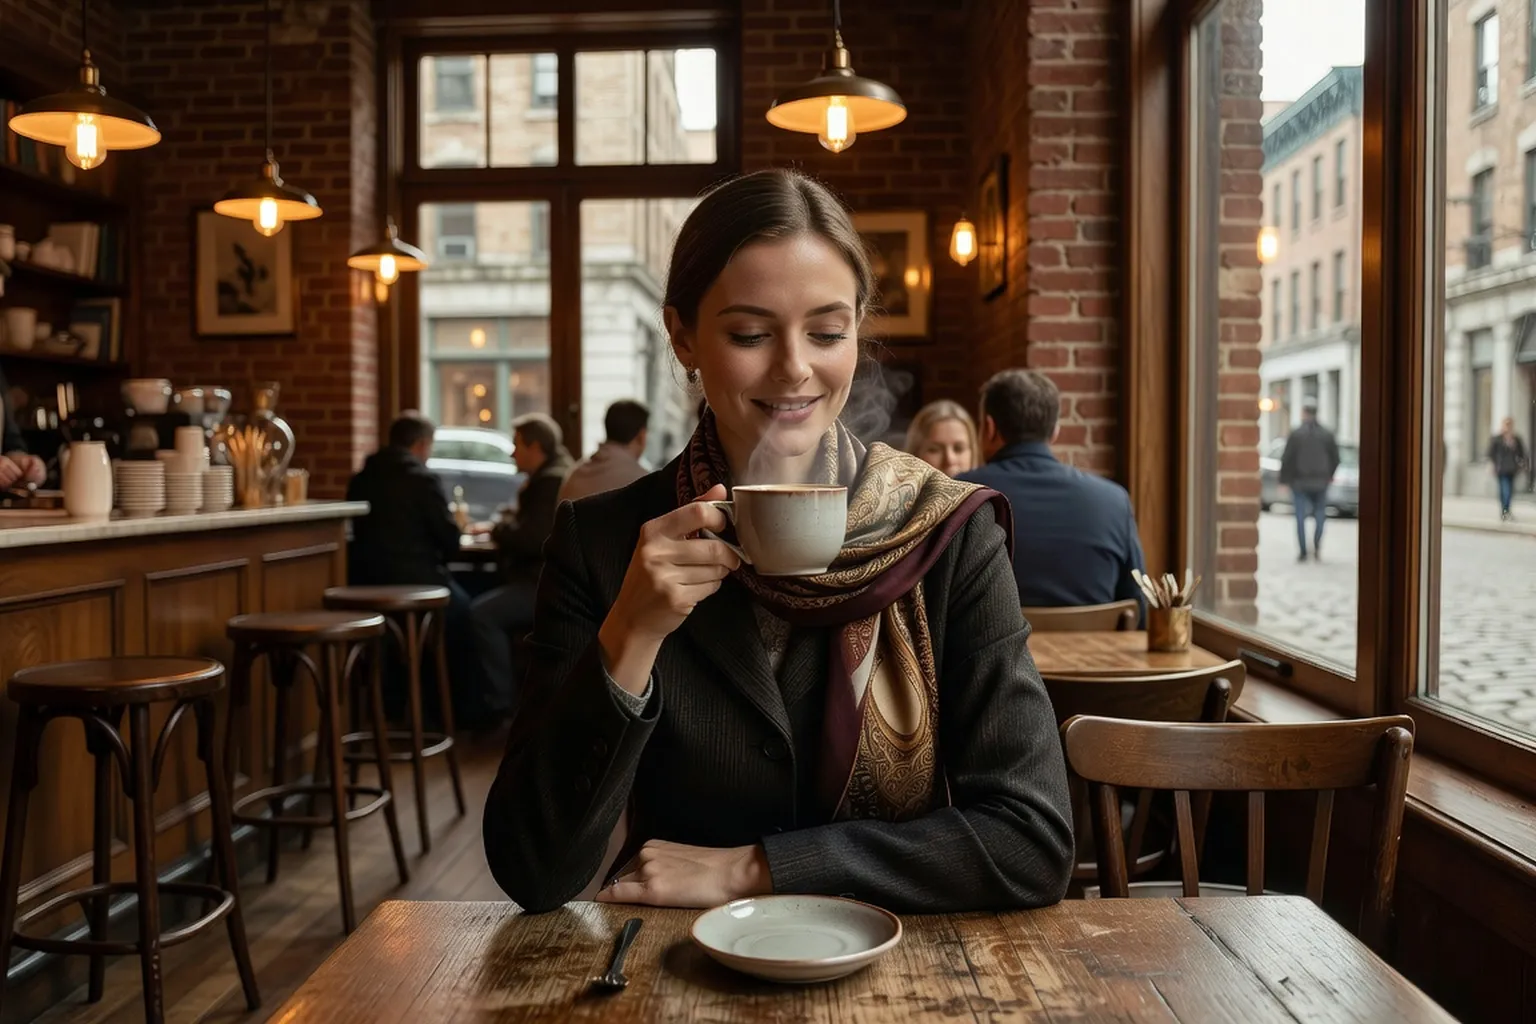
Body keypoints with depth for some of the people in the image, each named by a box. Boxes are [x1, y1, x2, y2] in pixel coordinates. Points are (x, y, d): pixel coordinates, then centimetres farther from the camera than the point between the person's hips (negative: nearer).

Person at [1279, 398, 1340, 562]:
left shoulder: (1296, 434, -8)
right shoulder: (1327, 434, 1)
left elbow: (1286, 459, -8)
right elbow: (1335, 458, 5)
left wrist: (1284, 480, 2)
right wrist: (1329, 476, 20)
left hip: (1300, 481, -2)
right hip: (1320, 482, 2)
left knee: (1301, 517, 2)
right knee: (1320, 515, 12)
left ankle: (1303, 552, 0)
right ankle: (1317, 547, -1)